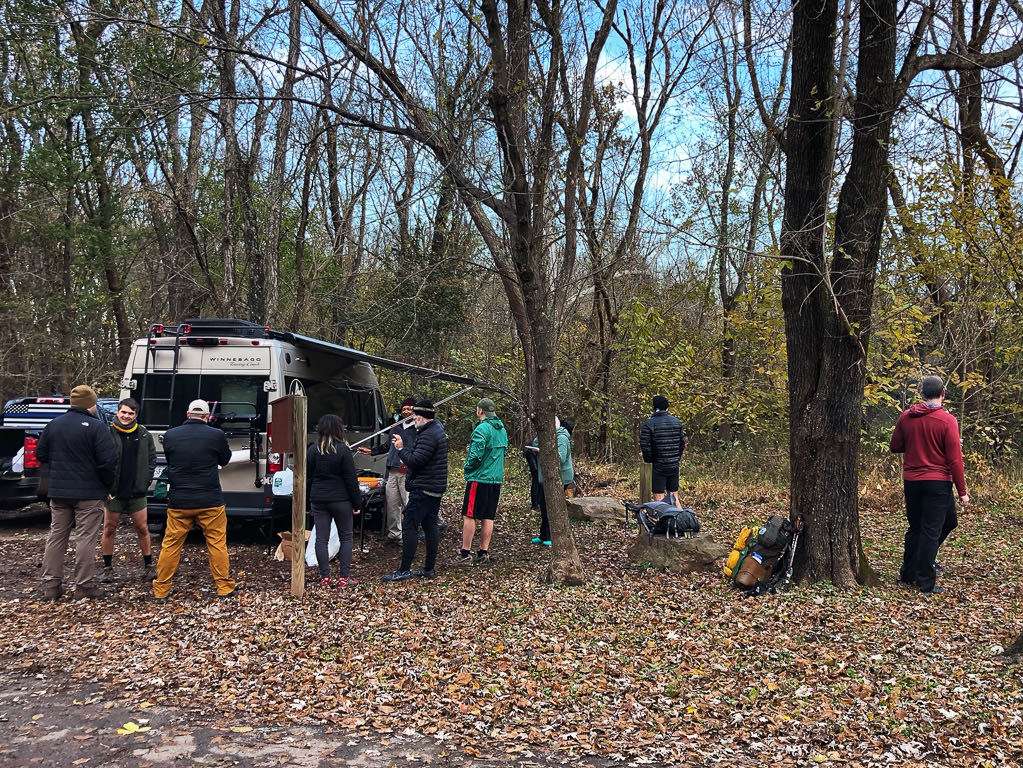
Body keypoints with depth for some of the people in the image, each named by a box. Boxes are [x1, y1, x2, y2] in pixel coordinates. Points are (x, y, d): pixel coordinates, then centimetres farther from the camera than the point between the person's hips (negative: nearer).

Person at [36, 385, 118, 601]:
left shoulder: (53, 425, 6)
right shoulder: (96, 427, -14)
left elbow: (41, 455, 13)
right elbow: (108, 461, -18)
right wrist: (108, 484, -2)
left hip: (58, 491, 6)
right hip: (88, 493, -6)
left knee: (56, 536, 13)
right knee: (86, 538, 0)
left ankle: (50, 585, 15)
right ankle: (84, 585, 3)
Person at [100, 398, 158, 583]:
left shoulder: (144, 435, 3)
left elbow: (152, 460, 10)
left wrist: (145, 483, 1)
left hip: (137, 492, 2)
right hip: (114, 492, -2)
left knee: (142, 529, 6)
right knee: (109, 529, 6)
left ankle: (148, 566, 16)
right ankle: (107, 568, 18)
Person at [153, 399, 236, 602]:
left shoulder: (170, 435, -2)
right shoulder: (216, 435, -9)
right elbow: (225, 460, 9)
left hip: (178, 502, 2)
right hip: (210, 502, -2)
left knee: (171, 545, 11)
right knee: (217, 544, 9)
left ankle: (161, 590, 17)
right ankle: (224, 587, 13)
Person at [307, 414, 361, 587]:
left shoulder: (312, 450, 4)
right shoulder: (343, 450, -10)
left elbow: (308, 479, 8)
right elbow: (351, 480, -9)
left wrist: (308, 503, 16)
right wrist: (357, 503, -2)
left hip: (318, 500, 4)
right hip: (340, 500, -4)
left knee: (321, 539, 7)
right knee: (346, 537, 7)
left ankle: (325, 577, 8)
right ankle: (344, 578, 4)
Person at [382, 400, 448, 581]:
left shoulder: (428, 435, -17)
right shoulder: (437, 430, 17)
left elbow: (415, 461, -22)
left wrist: (401, 448, -9)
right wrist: (404, 447, 9)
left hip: (423, 489, -11)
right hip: (435, 489, 11)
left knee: (409, 526, -7)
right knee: (430, 526, 12)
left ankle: (404, 570, -6)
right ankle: (430, 568, 16)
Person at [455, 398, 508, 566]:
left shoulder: (482, 429, -16)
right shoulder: (502, 429, 11)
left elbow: (476, 454, -21)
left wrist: (467, 468, -5)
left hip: (479, 478, -8)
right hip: (496, 478, 8)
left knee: (469, 515, -2)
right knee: (488, 517, 10)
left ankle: (465, 554, -1)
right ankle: (483, 553, 13)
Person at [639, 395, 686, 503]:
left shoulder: (649, 423, -10)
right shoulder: (677, 422, 7)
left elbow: (644, 446, -14)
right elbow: (682, 443, 10)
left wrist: (649, 461, -1)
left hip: (658, 467, -5)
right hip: (674, 466, 5)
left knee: (659, 498, -2)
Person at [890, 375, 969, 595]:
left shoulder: (906, 417, 2)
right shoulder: (947, 420, -11)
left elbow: (895, 447, 11)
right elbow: (954, 459, -11)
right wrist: (962, 492, -6)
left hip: (911, 481, 4)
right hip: (937, 482, -4)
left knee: (915, 529, 16)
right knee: (932, 531, 1)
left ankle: (908, 574, 22)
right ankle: (926, 583, 4)